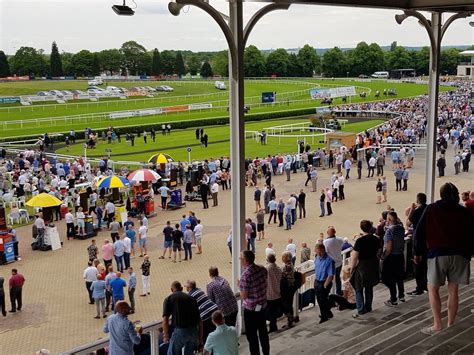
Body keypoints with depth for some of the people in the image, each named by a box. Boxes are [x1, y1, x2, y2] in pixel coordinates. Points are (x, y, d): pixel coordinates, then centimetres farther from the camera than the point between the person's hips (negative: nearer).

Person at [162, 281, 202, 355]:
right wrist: (200, 340, 19)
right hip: (194, 331, 4)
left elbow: (165, 320, -4)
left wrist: (166, 336, 7)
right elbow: (199, 320, 14)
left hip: (180, 330, -4)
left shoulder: (169, 299, 8)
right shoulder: (191, 298, 17)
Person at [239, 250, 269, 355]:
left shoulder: (246, 275, -25)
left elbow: (244, 296, -20)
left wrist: (239, 286, -4)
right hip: (262, 305, 7)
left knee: (252, 335, 6)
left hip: (250, 308, -7)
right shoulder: (262, 269, -4)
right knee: (263, 331, 21)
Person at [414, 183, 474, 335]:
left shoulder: (431, 209, 3)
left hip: (437, 254, -2)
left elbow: (419, 231, 2)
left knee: (433, 289, 7)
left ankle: (437, 325, 2)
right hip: (459, 254, 2)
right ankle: (450, 325, 13)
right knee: (453, 290, 9)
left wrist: (418, 252, 9)